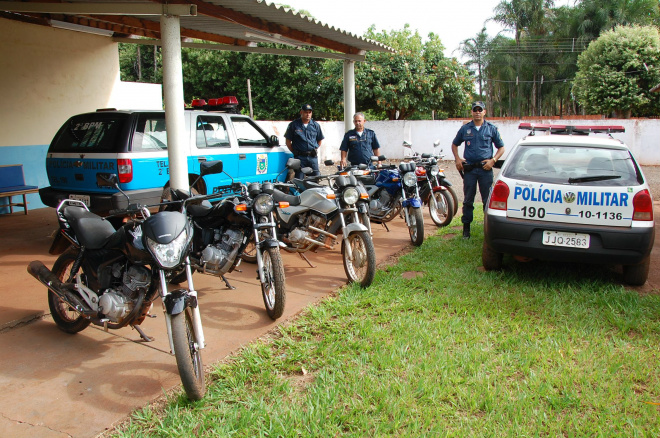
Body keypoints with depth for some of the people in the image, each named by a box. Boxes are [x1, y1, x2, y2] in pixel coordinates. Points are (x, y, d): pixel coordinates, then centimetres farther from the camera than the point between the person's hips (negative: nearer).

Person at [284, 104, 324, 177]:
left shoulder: (316, 125, 10)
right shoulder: (293, 125, 2)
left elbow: (320, 140, 19)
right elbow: (288, 141, 5)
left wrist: (315, 149, 8)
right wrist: (294, 152, 0)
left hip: (313, 157, 3)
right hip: (299, 157, -2)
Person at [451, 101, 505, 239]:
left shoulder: (491, 129, 6)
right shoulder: (465, 129, 9)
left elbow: (501, 147, 9)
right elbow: (454, 144, 20)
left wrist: (493, 160, -6)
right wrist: (457, 159, 5)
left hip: (485, 169, -1)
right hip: (469, 169, 1)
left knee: (488, 200, 0)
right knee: (468, 200, 5)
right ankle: (466, 228, 13)